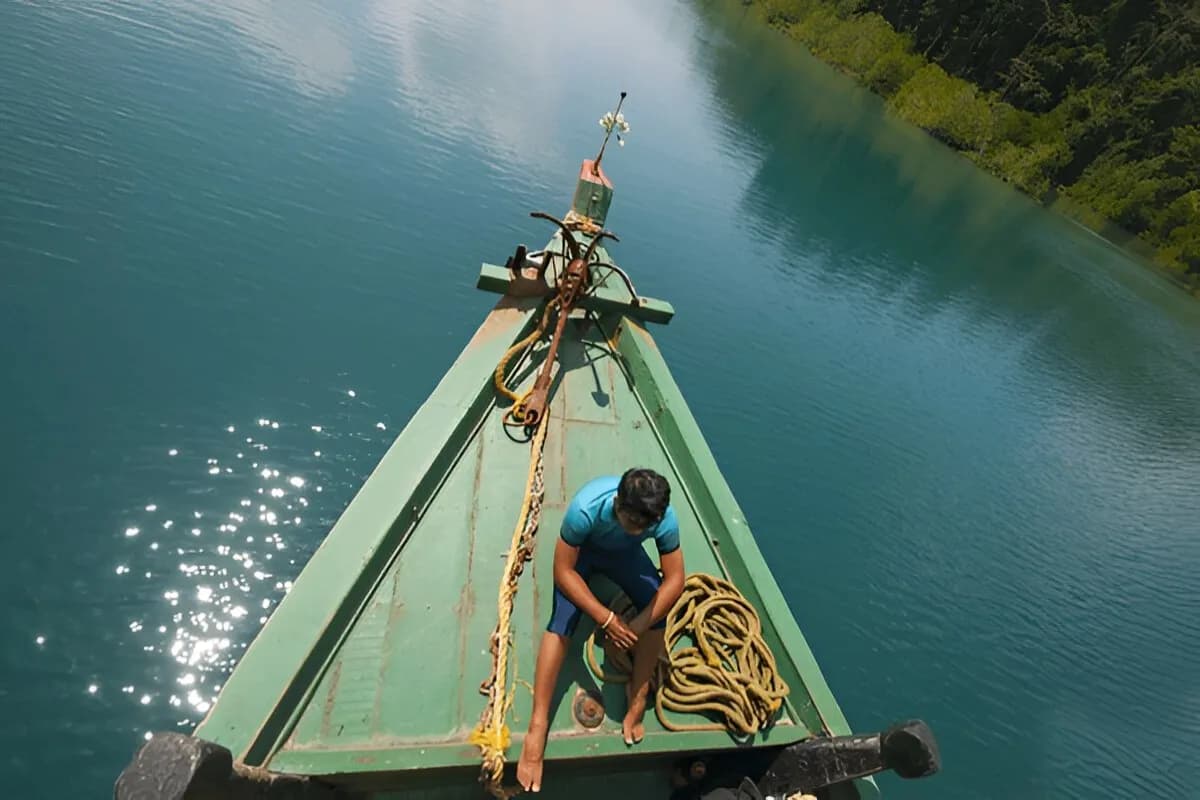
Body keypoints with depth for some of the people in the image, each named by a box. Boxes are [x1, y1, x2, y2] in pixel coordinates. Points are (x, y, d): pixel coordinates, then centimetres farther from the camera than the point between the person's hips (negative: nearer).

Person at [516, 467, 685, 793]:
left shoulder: (665, 519, -35)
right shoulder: (586, 508, -43)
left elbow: (675, 580, -25)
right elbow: (563, 572, -32)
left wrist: (637, 626, -32)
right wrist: (605, 619, -34)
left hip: (625, 553, 3)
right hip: (582, 550, -2)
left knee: (658, 609, -19)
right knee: (562, 622, -21)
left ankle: (638, 694, 4)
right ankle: (537, 728, -12)